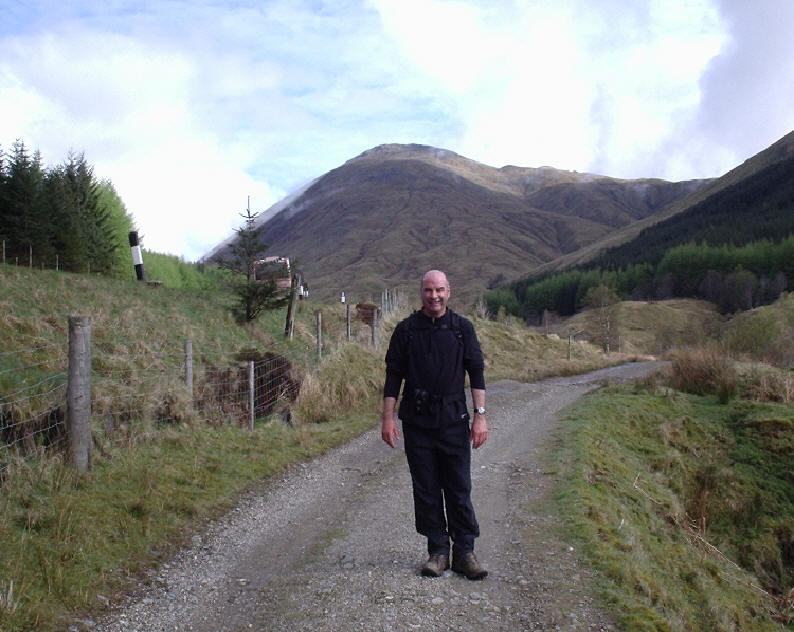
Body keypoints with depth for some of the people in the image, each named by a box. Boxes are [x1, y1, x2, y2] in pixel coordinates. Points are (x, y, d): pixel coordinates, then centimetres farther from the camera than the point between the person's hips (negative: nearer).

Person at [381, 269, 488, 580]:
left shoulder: (463, 328, 4)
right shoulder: (406, 329, 4)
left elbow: (476, 373, 3)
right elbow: (393, 375, 5)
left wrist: (480, 415, -4)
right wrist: (388, 418, 0)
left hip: (453, 420, -1)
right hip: (417, 421, 1)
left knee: (459, 489, 1)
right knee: (426, 489, 6)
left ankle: (464, 552, 12)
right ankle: (438, 551, 17)